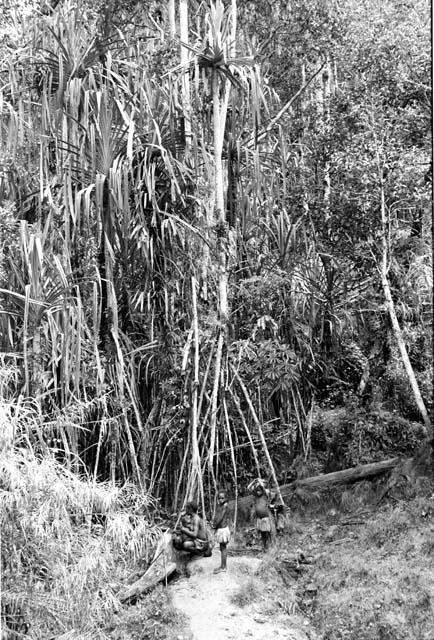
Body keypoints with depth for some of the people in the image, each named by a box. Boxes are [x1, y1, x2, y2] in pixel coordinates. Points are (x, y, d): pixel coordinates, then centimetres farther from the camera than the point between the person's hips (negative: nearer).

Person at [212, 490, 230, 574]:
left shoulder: (225, 505, -14)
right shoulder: (218, 506, 10)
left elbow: (221, 517, -17)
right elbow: (216, 516, 11)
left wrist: (215, 525, -9)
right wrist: (214, 524, -3)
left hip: (223, 528, -8)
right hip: (219, 529, 8)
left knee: (223, 548, -3)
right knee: (222, 548, 14)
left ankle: (223, 567, 3)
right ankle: (222, 566, 22)